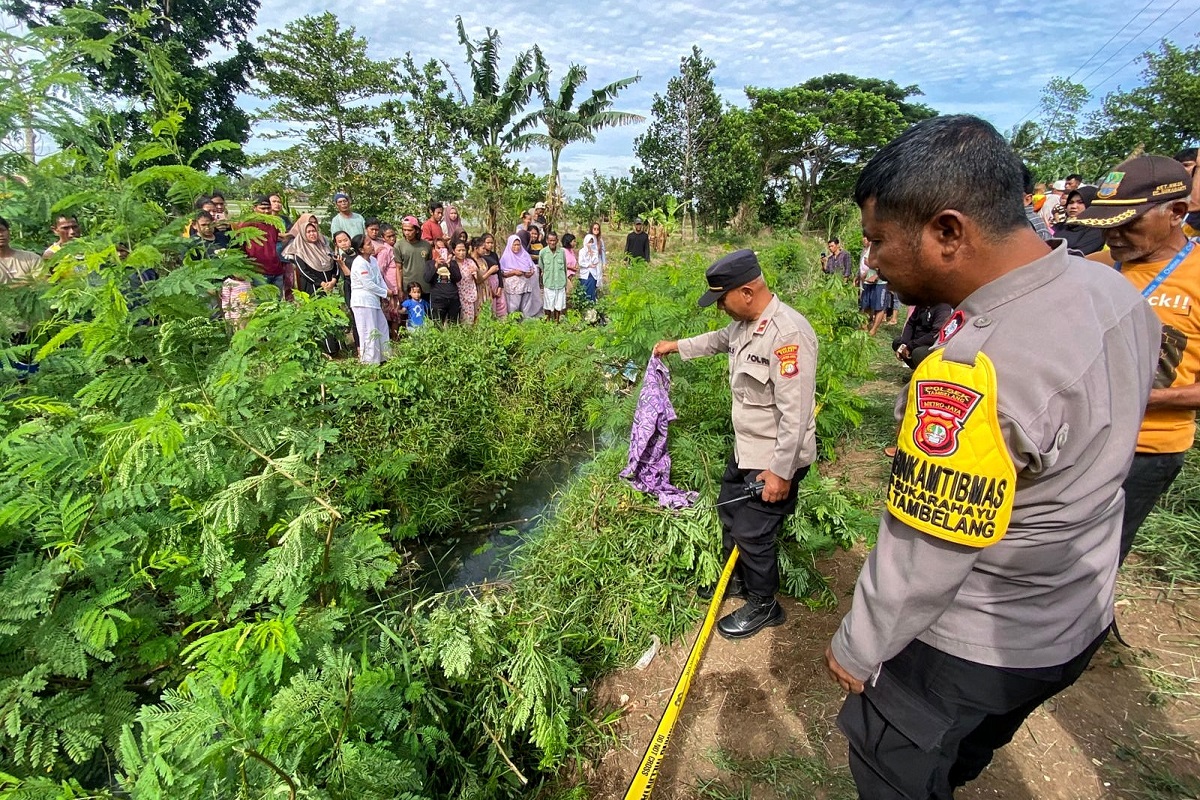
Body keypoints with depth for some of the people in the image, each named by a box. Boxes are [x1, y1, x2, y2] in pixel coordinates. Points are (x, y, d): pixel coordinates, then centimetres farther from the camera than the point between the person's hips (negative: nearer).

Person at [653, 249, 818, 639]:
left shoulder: (788, 333, -28)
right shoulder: (745, 322, 1)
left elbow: (795, 413, -28)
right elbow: (720, 339, 27)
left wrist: (781, 472, -24)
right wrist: (677, 346, 33)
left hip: (775, 458, -9)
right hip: (745, 448, 10)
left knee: (753, 533, 4)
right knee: (729, 510, 23)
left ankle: (763, 605, 30)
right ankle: (737, 579, 47)